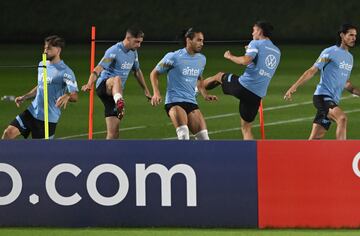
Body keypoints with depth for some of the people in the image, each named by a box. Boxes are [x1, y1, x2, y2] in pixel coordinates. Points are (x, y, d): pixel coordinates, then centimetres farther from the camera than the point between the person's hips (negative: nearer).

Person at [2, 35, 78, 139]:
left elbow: (74, 96, -23)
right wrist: (24, 97, 12)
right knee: (8, 133, -5)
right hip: (32, 111, 7)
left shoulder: (65, 72, -16)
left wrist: (67, 96, -46)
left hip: (48, 118, -7)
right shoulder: (42, 65, 9)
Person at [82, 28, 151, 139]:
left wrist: (146, 90, 35)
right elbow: (98, 69, -23)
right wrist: (89, 84, -40)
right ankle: (120, 104, -72)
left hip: (115, 92, 8)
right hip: (103, 85, -8)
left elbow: (137, 71, 30)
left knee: (113, 132, -1)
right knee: (117, 79, -44)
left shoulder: (133, 52, 12)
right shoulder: (114, 51, -13)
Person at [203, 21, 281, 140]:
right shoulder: (277, 52, 17)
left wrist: (230, 56, -4)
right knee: (246, 128, 15)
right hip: (258, 94, 5)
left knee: (219, 76, 25)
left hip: (244, 86, -5)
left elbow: (245, 61, -21)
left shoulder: (256, 44, -5)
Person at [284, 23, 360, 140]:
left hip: (333, 101, 8)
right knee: (342, 118, -31)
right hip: (322, 96, -8)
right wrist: (294, 87, -14)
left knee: (316, 137, 3)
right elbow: (312, 71, -7)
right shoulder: (330, 52, -6)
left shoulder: (349, 57, 19)